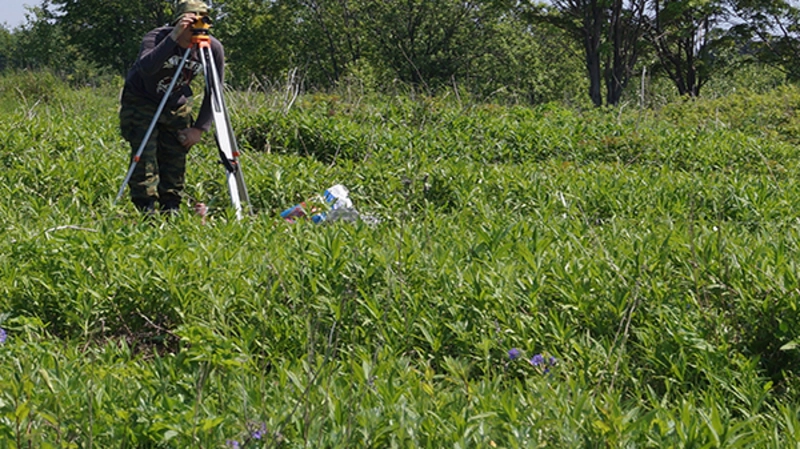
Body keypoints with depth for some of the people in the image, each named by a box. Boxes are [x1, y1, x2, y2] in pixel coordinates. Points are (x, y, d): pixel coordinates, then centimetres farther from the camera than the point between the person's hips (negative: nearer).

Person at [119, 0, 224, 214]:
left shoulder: (212, 48, -16)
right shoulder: (156, 37, -27)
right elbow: (146, 67, -49)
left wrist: (200, 128, -10)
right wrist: (174, 37, -54)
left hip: (177, 107, 4)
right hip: (141, 102, -4)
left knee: (176, 160, -1)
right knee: (145, 156, -15)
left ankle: (171, 210, 6)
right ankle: (146, 211, -14)